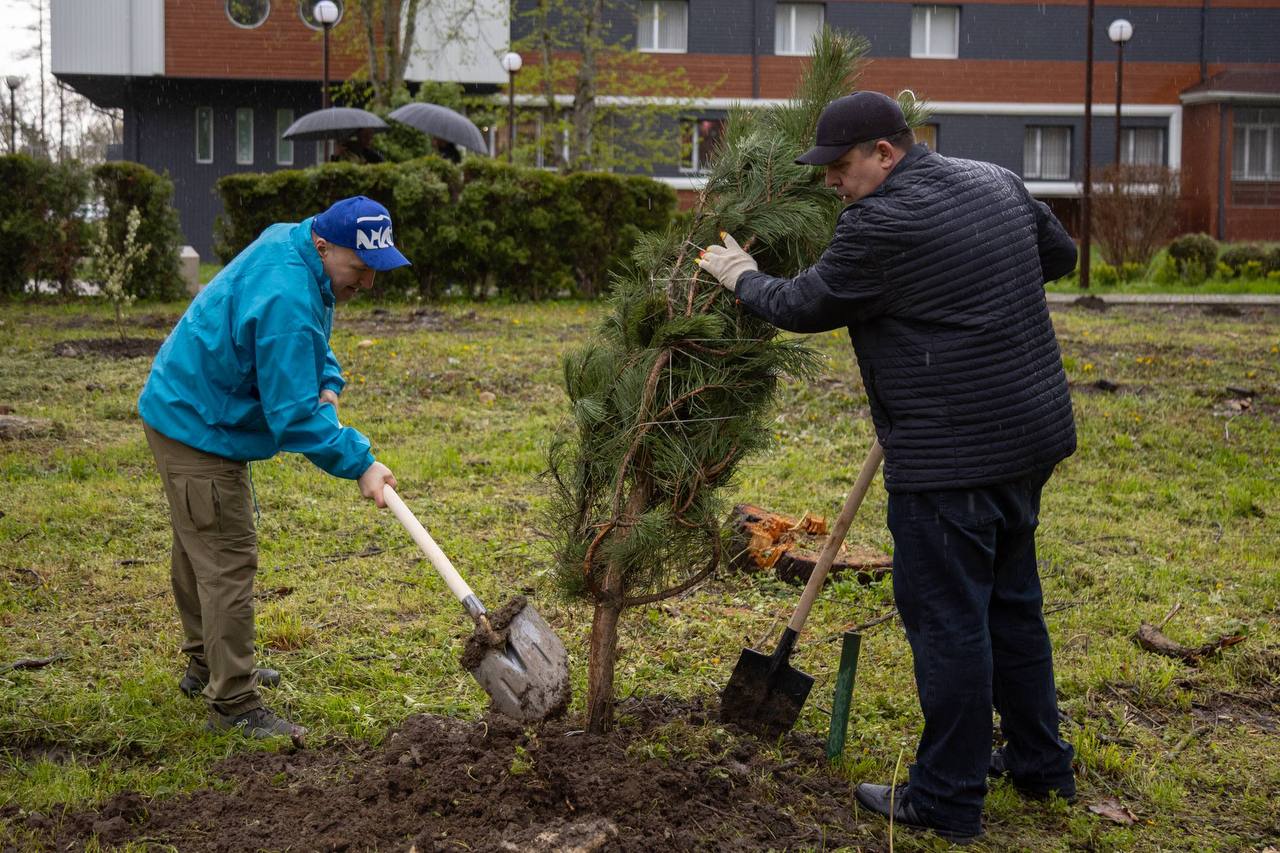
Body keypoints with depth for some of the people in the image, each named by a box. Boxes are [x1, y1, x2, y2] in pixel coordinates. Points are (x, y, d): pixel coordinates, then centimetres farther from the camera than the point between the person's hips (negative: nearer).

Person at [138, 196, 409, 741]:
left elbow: (311, 338, 19)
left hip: (186, 413, 11)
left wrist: (327, 382, 4)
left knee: (200, 549, 22)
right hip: (199, 430, -11)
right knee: (228, 563, -9)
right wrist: (358, 463, -25)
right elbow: (295, 414, -29)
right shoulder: (286, 304, -31)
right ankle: (233, 705, -4)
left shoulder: (290, 241, 0)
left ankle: (208, 666, 38)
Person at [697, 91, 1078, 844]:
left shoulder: (882, 225, -16)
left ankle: (948, 800, 9)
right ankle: (1041, 762, 32)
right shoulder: (997, 183, 10)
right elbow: (1059, 254, 23)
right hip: (1032, 434, 9)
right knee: (1012, 602, 21)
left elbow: (806, 307, -4)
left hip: (952, 453, -9)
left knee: (947, 618, 0)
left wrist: (743, 280, 14)